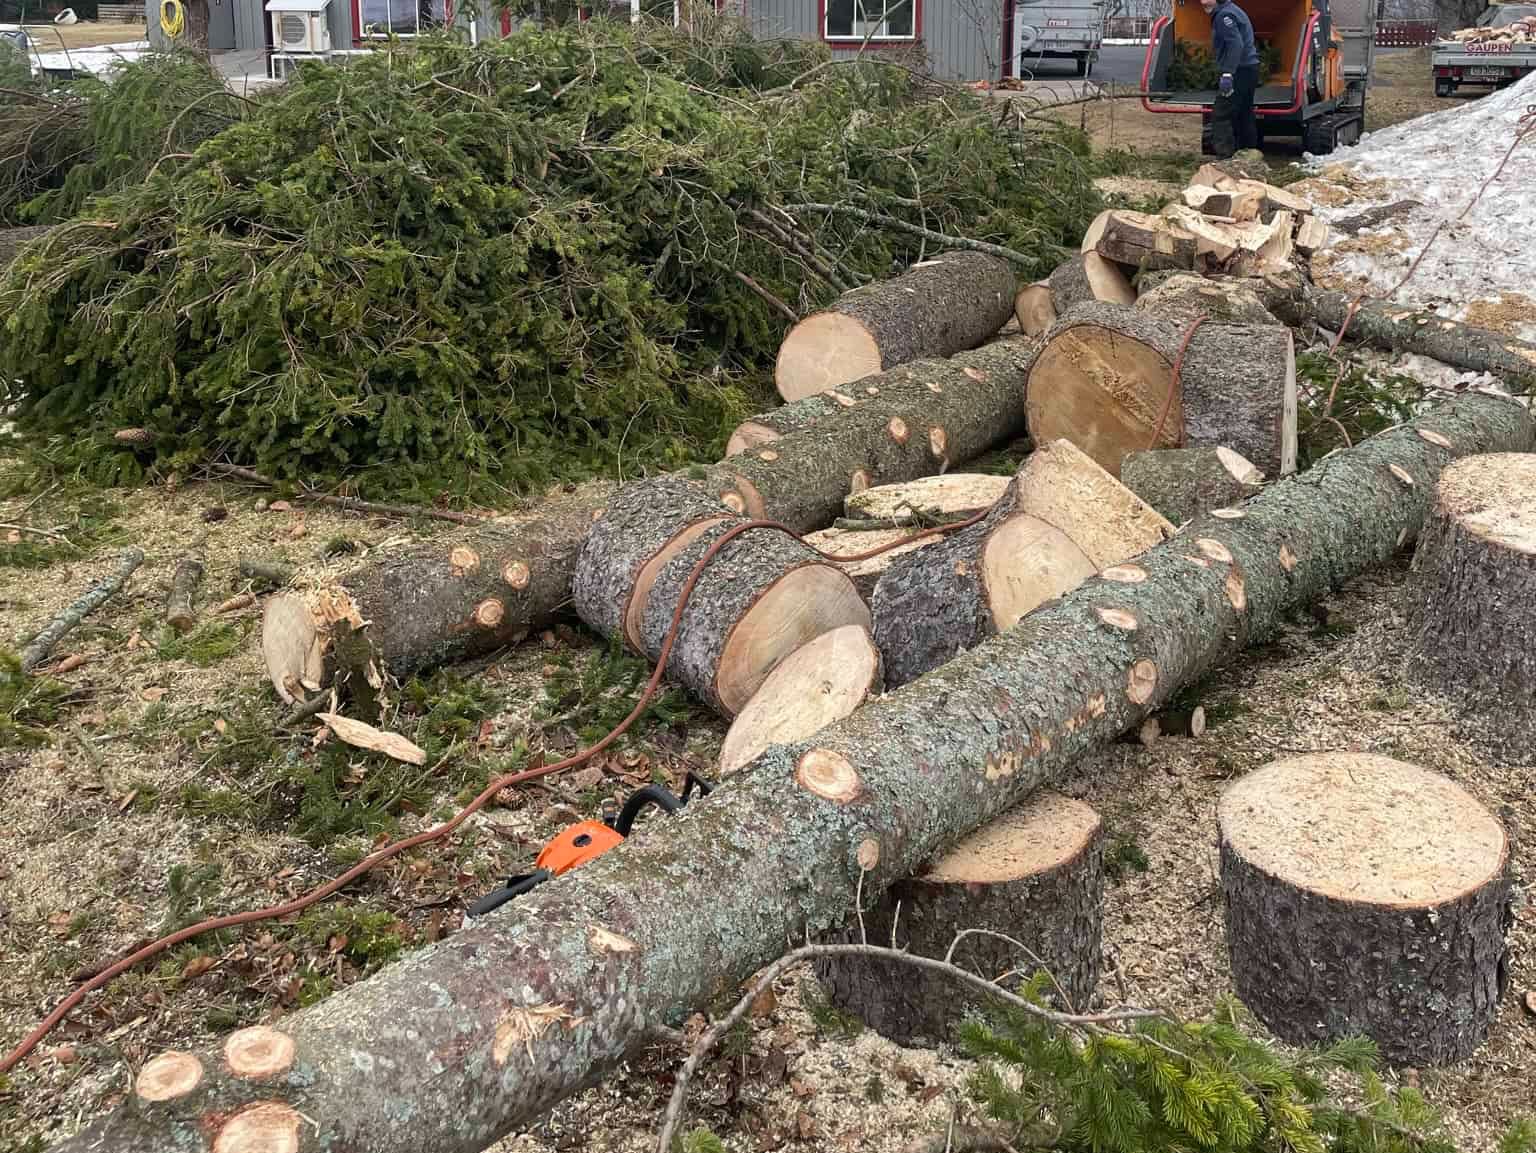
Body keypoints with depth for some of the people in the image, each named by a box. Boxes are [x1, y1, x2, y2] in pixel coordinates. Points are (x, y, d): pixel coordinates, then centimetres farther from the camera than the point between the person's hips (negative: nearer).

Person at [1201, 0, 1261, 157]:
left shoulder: (1224, 14, -13)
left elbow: (1236, 44, -24)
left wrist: (1227, 74, -31)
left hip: (1240, 71, -11)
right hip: (1249, 68, 11)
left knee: (1220, 116, -12)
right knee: (1244, 116, 15)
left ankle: (1225, 158, -17)